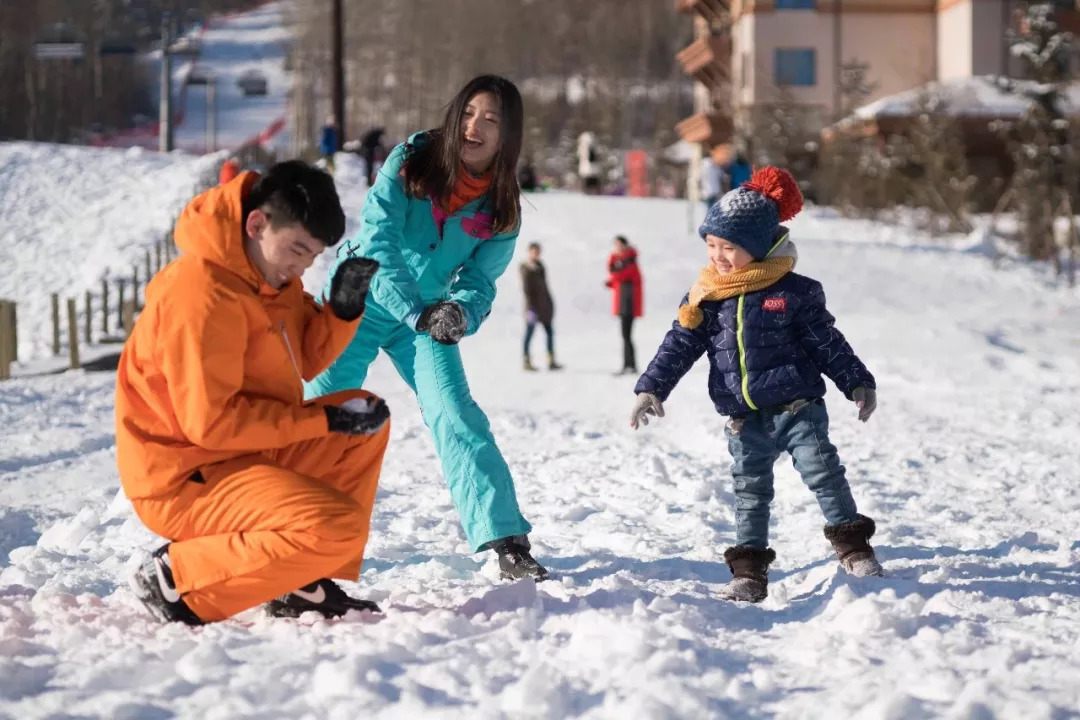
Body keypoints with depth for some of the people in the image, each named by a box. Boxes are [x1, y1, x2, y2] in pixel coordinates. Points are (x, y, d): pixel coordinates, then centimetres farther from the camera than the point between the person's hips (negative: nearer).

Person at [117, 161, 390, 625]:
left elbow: (304, 360, 13)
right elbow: (211, 421, -26)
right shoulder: (203, 294, -25)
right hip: (184, 481, -10)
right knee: (338, 528, -25)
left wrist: (344, 308, -7)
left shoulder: (269, 272, 6)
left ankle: (304, 585, 9)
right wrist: (326, 420, -20)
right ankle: (177, 580, -13)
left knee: (367, 423, 12)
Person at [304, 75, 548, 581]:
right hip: (360, 299, -1)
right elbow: (378, 244, -21)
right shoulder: (410, 161, -16)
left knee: (457, 418, -13)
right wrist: (419, 312, -30)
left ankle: (508, 543, -15)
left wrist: (458, 314, -32)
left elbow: (479, 283, -8)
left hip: (427, 315, 2)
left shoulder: (501, 208, -8)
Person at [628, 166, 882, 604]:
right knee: (750, 491, 6)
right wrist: (651, 388, -7)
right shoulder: (705, 297, 1)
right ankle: (749, 573, 9)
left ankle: (852, 546, 6)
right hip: (745, 417, 3)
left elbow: (828, 343, 1)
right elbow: (679, 346, 3)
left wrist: (858, 383, 2)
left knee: (823, 471, -6)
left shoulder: (794, 292, -7)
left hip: (798, 405, -3)